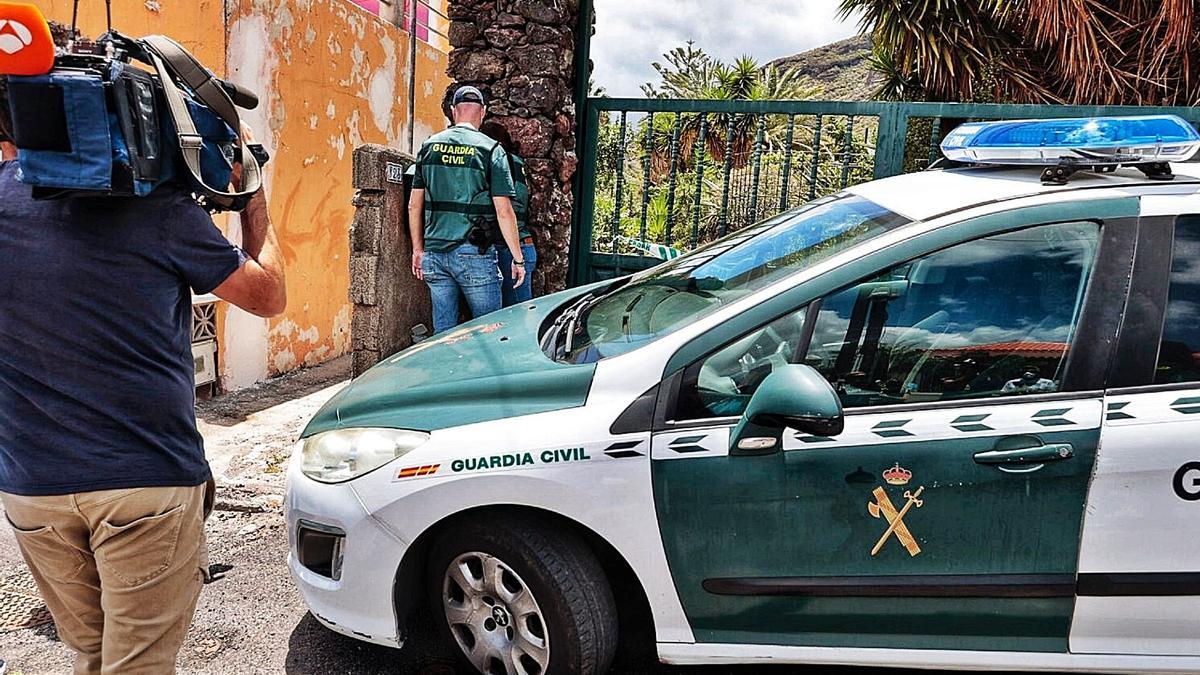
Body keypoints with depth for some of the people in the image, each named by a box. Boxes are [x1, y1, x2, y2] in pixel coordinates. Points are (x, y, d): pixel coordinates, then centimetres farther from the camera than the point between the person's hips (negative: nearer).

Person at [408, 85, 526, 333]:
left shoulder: (429, 146, 7)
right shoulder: (491, 150, -5)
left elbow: (414, 205, 10)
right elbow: (504, 212, -8)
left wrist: (418, 249, 19)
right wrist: (518, 259, -1)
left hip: (434, 252, 4)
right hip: (473, 254, -4)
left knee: (443, 331, 11)